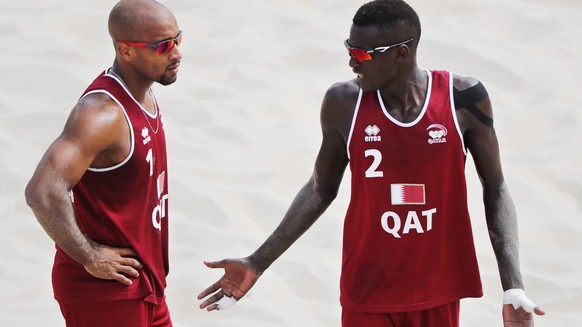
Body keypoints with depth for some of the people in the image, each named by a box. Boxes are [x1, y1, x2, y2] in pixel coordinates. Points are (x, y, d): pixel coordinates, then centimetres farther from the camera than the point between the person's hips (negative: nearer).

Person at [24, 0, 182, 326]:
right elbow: (43, 193, -35)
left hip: (143, 286, 9)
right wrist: (90, 258, -24)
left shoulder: (144, 95, 7)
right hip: (104, 292, -9)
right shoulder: (102, 113, -23)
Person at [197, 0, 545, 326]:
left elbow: (495, 190, -1)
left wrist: (513, 287, -9)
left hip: (438, 291, 0)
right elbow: (321, 190, 7)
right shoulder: (343, 103, -7)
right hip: (367, 293, 0)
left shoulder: (464, 98, -10)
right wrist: (258, 263, 3)